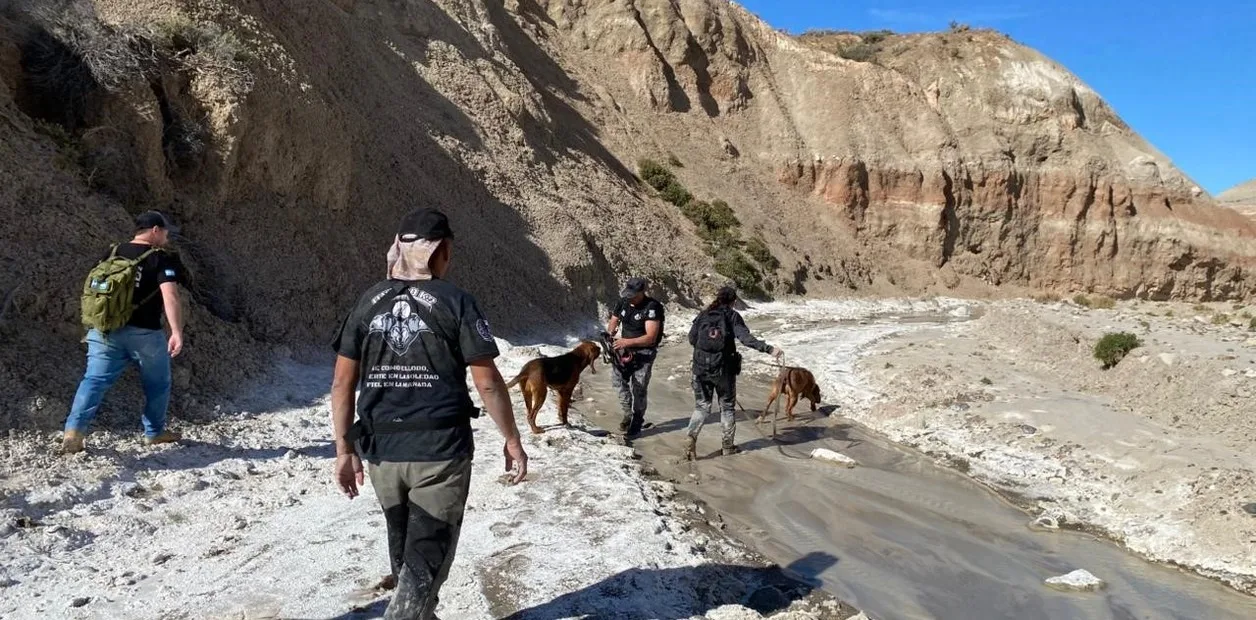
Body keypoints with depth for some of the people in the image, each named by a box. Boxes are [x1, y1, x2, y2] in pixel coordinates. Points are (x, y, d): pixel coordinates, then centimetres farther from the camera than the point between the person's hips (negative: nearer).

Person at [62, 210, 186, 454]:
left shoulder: (110, 254, 13)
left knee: (95, 380, 2)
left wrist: (95, 325, 31)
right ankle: (155, 432, 23)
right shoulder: (163, 259, -6)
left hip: (104, 331, 4)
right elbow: (170, 295, -20)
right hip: (144, 333, -4)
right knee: (157, 384, 14)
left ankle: (74, 430, -13)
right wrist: (177, 332, -26)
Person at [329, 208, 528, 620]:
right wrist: (512, 440, 1)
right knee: (427, 558, 6)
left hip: (382, 451, 5)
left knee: (405, 550, 24)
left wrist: (345, 450, 10)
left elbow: (343, 382, 4)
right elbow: (488, 383, -9)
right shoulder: (455, 302, -7)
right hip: (441, 450, -5)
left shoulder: (369, 302, 5)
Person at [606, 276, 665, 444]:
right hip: (625, 349, 5)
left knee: (638, 390, -2)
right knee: (617, 377, -17)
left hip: (644, 352, -5)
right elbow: (614, 320, 13)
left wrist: (627, 342, -34)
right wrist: (610, 332, -11)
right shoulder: (623, 302, -2)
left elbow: (650, 338, -25)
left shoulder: (652, 307, -21)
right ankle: (628, 414, -3)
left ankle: (634, 427, 12)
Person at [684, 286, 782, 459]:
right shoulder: (733, 316, -6)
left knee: (701, 406, 11)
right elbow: (746, 338, -19)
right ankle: (728, 445, 20)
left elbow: (692, 338, 6)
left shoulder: (702, 315, 3)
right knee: (727, 406, 14)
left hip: (701, 367, 2)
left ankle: (691, 437, -10)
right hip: (724, 368, -2)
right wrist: (769, 349, -25)